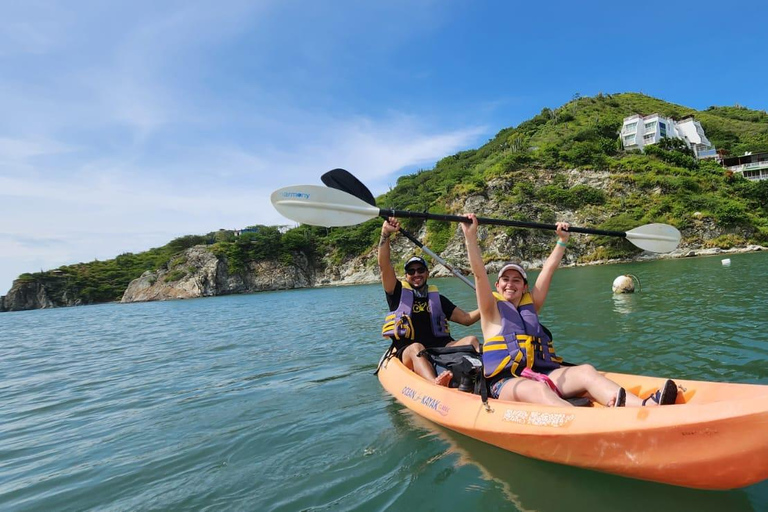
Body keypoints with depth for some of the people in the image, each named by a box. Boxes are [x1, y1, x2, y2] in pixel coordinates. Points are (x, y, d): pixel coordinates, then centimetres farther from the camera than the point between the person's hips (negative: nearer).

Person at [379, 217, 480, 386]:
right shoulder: (398, 293, 11)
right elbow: (384, 265, -3)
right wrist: (385, 234, -13)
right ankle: (436, 385, -64)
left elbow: (466, 318, 17)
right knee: (416, 347, -37)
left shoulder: (437, 298, 21)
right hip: (407, 354, -4)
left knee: (471, 340, -19)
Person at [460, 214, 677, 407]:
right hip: (507, 383, -5)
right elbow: (479, 273, -7)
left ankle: (647, 406, -43)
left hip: (542, 375, 5)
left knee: (586, 371, -21)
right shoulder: (492, 310, 7)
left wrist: (562, 240, 18)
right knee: (537, 389, -37)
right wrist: (470, 236, -18)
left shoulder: (531, 306, 22)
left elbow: (548, 270, 20)